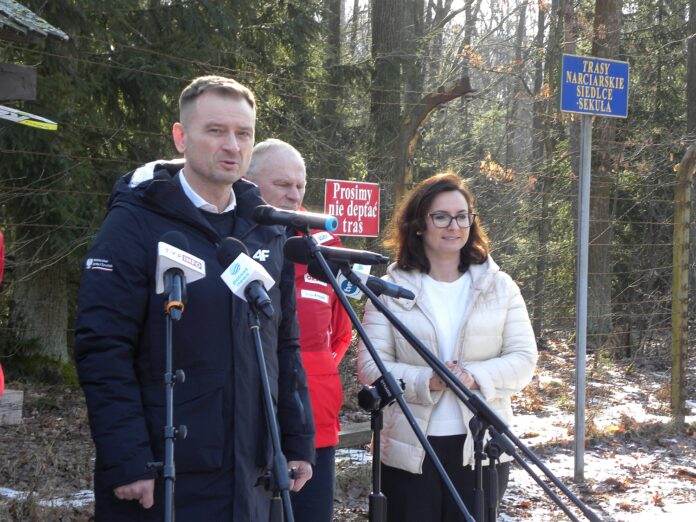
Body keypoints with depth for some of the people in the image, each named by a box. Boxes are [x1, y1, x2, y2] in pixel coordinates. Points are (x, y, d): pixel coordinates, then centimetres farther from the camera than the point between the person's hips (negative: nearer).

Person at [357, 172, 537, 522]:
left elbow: (523, 359, 2)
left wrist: (475, 377, -17)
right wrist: (425, 382, -21)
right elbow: (370, 365, -4)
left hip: (482, 448, 1)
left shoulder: (499, 286, 8)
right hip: (409, 450, -1)